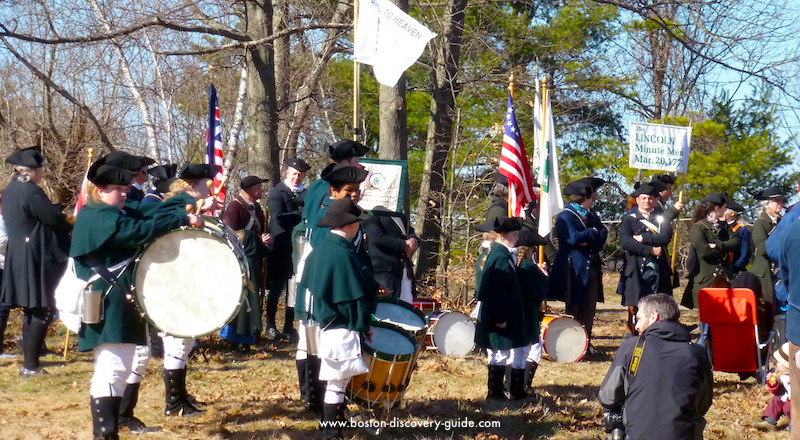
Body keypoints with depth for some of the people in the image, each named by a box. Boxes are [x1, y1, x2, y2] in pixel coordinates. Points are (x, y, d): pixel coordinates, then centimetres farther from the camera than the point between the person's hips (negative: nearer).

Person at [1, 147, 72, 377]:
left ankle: (29, 363, 20)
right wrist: (70, 226, 4)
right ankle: (31, 366, -4)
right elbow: (54, 219, -15)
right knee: (41, 310, -5)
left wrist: (56, 211, 11)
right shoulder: (31, 191, -17)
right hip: (37, 260, -10)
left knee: (32, 310, 15)